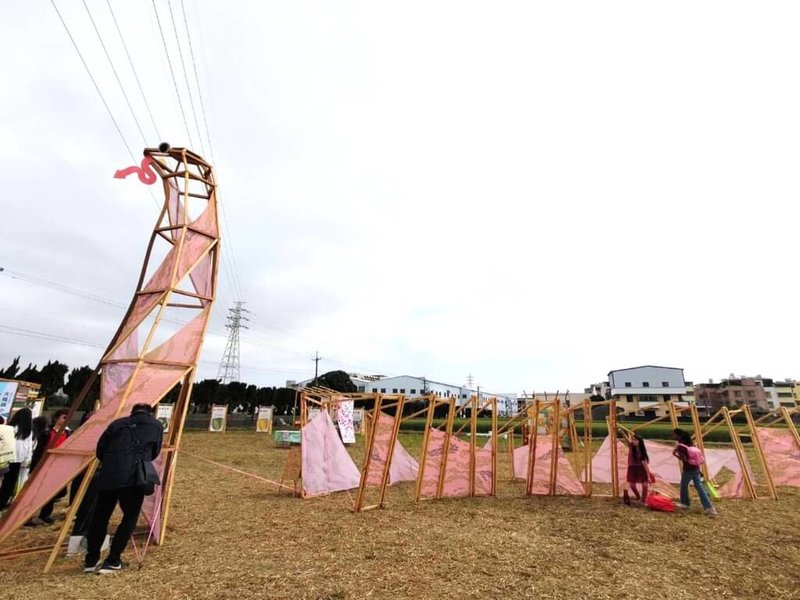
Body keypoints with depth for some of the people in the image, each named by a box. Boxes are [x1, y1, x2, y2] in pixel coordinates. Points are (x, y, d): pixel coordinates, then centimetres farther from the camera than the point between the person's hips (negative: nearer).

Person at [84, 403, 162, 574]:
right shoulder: (156, 426, 15)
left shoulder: (118, 423, 21)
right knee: (130, 518, 13)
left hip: (108, 475, 3)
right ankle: (112, 561, 13)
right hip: (133, 477, -3)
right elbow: (155, 453, 20)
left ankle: (91, 561, 29)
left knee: (100, 516, 20)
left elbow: (100, 450, 19)